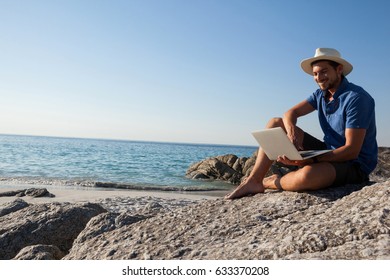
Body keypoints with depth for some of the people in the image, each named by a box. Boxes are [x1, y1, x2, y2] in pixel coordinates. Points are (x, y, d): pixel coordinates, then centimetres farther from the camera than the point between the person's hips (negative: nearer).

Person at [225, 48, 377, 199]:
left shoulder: (356, 98, -18)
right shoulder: (320, 94, 6)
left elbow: (352, 151, -23)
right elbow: (291, 113, -2)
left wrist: (311, 160, -34)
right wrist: (291, 131, -25)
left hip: (353, 164, -7)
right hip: (328, 152, 7)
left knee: (307, 174, -42)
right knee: (276, 123, 0)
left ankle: (271, 182, -5)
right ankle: (253, 181, -10)